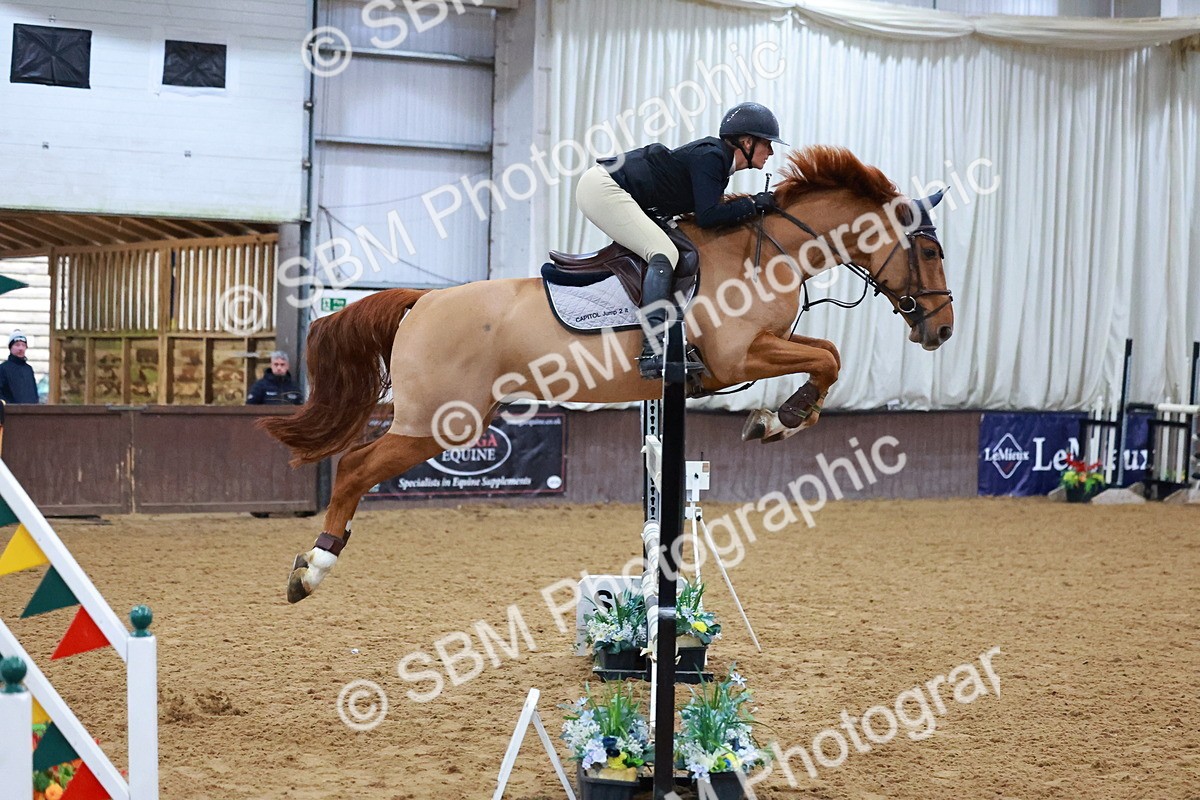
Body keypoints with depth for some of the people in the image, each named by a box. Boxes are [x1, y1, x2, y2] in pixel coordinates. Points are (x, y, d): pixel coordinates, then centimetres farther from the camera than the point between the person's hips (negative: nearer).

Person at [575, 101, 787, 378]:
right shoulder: (710, 157, -15)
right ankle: (652, 350, -33)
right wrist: (753, 203, -13)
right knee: (664, 254, -20)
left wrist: (752, 204, 8)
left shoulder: (716, 157, 13)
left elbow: (711, 208, 16)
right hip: (602, 189, -11)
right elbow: (707, 217, -22)